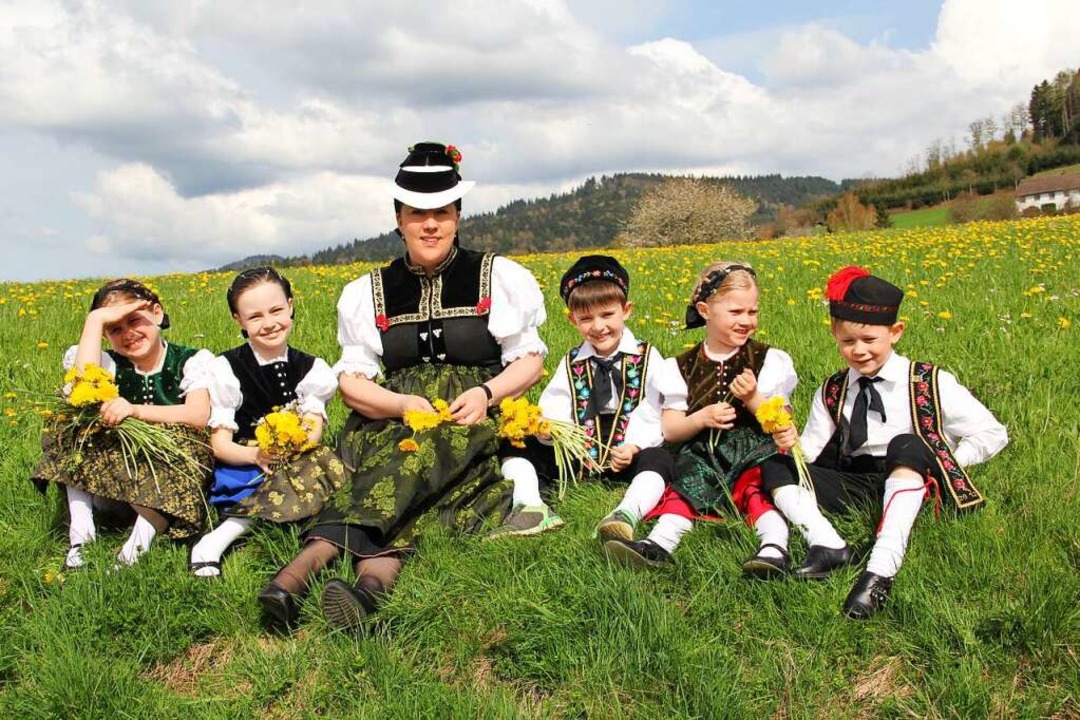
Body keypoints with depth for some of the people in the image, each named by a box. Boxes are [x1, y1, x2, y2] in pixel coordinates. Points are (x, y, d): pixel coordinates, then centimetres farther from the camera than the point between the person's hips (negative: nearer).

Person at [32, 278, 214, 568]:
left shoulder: (193, 361, -4)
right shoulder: (112, 366, 4)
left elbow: (199, 416, -22)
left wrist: (136, 410, -33)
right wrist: (95, 319, -16)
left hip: (174, 470, -4)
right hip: (118, 466, 4)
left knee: (179, 439, -34)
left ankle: (135, 548, -41)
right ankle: (80, 538, -24)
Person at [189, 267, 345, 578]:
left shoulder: (310, 368, 5)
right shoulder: (227, 369, -2)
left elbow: (314, 431, -6)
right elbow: (219, 445, -5)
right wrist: (256, 455, -27)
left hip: (298, 461, 4)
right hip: (245, 468, -3)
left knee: (326, 466, -31)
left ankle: (228, 530, -24)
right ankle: (214, 543, -29)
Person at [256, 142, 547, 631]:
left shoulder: (499, 279, 7)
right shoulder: (368, 293, 10)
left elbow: (530, 360, 7)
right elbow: (351, 379, 5)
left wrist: (486, 393, -14)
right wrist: (403, 405, -15)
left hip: (471, 423, -2)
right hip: (393, 421, 2)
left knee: (423, 455, -35)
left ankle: (309, 560, -49)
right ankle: (375, 576, -55)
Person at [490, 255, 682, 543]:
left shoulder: (647, 358, 4)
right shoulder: (571, 364, 12)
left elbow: (653, 413, -7)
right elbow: (554, 410, 0)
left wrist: (634, 447, -23)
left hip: (627, 457, -3)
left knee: (659, 460, -33)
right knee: (517, 448, -12)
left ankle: (628, 513, -56)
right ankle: (530, 507, -37)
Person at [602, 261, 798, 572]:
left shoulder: (768, 360, 6)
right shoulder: (683, 368, 9)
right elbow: (669, 430, 6)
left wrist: (753, 398, -17)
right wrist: (701, 418, -14)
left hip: (754, 451, -1)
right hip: (703, 453, 1)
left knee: (759, 485, -31)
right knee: (687, 482, -27)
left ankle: (774, 547, -52)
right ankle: (658, 544, -49)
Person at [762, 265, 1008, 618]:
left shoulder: (930, 383, 1)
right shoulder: (831, 393, 11)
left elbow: (993, 434, 2)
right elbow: (813, 451, 7)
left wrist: (941, 465, -9)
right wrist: (794, 444, -15)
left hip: (910, 484, -4)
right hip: (853, 489, 4)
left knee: (906, 445, -35)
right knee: (775, 467, -11)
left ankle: (881, 569, -48)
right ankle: (828, 546, -34)